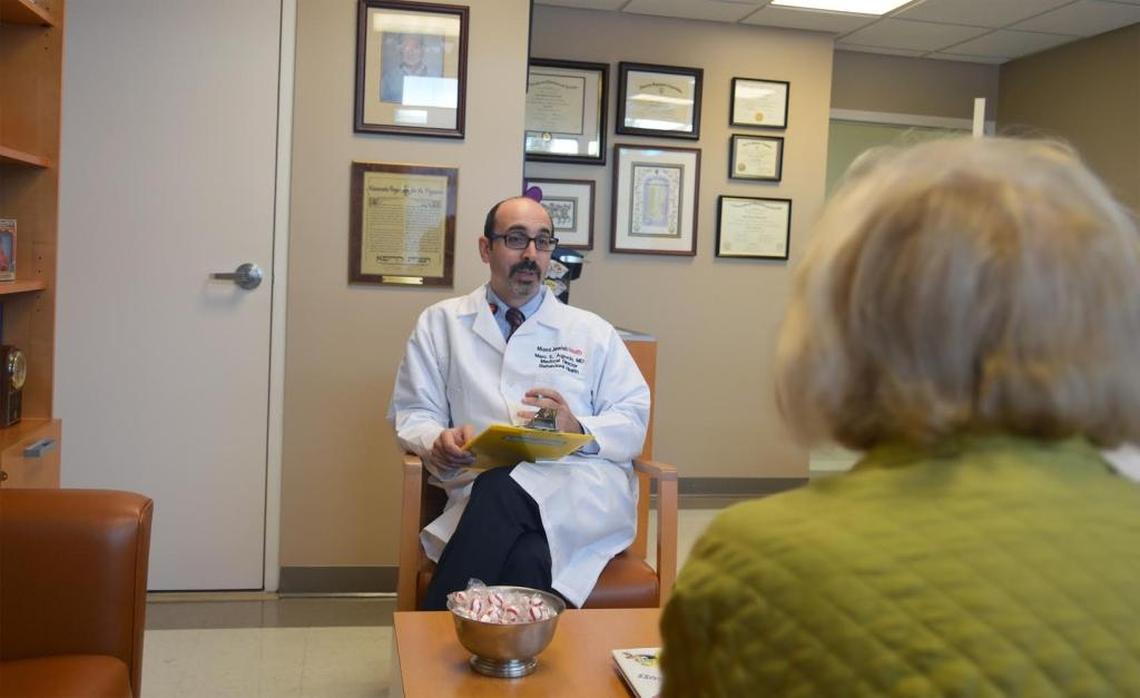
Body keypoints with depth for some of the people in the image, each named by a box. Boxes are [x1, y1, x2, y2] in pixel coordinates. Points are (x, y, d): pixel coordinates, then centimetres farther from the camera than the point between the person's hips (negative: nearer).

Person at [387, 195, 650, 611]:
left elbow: (634, 422, 12)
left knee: (503, 487, -36)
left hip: (583, 487, 1)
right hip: (483, 489, 0)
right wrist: (440, 442, -11)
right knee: (526, 561, -38)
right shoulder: (440, 323, 17)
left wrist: (578, 429, -10)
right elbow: (411, 416, 13)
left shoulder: (592, 331, 17)